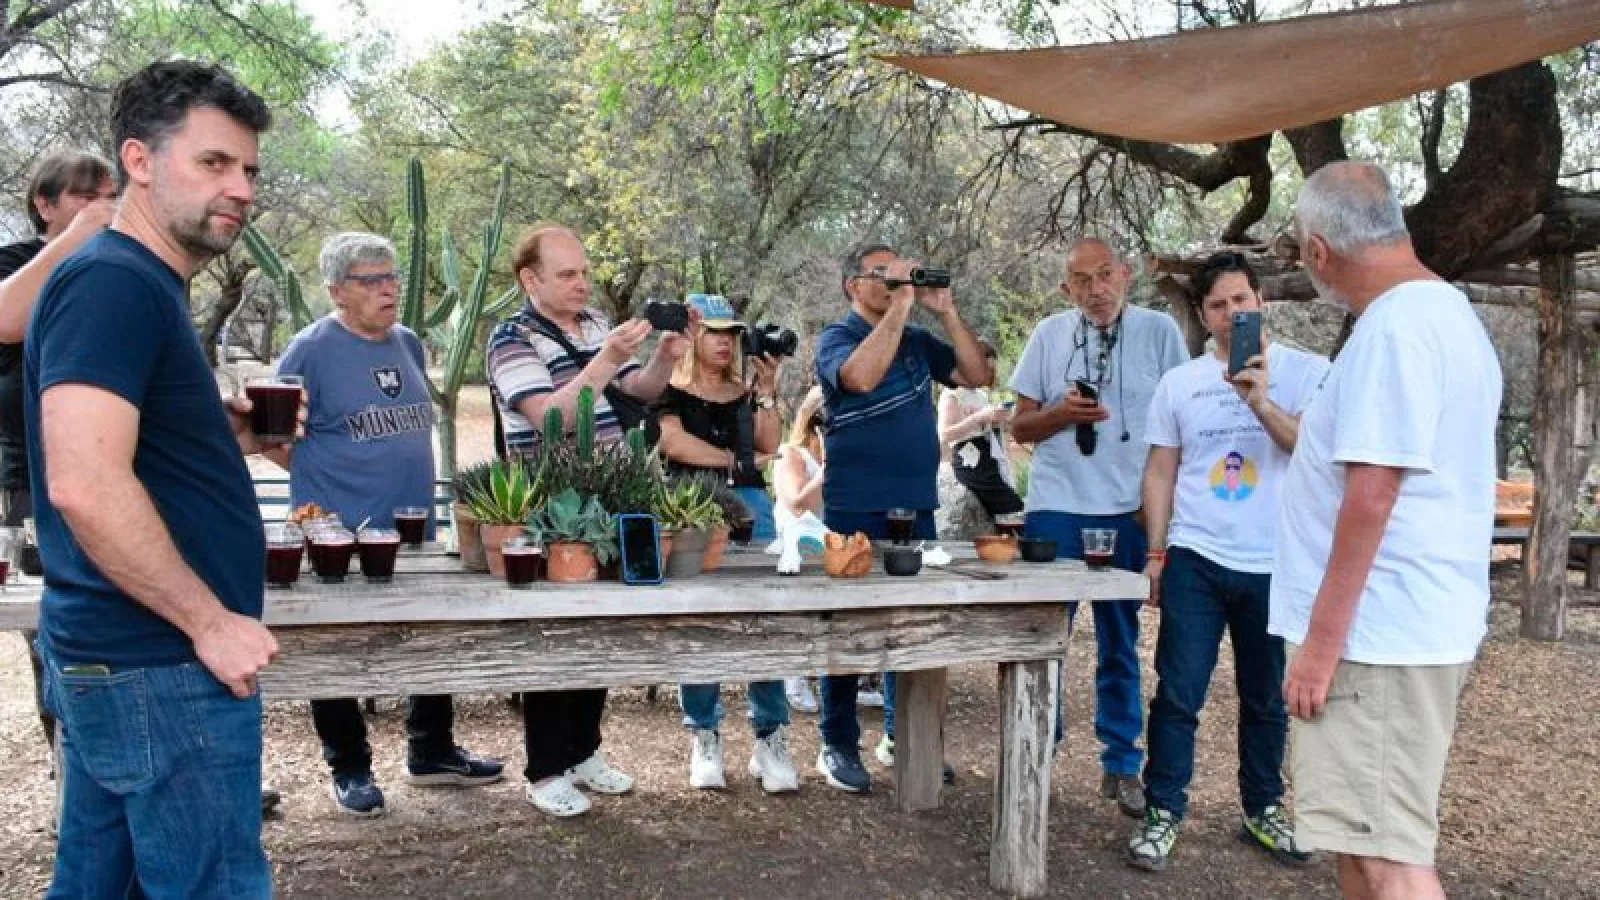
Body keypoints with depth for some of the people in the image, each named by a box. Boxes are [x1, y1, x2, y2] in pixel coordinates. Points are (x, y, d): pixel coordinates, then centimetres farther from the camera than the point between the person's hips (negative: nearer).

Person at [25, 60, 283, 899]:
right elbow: (85, 484, -27)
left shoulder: (137, 285, 14)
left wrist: (230, 435, 8)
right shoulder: (114, 282, -17)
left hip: (109, 657, 10)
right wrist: (212, 622, -19)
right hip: (160, 668, -10)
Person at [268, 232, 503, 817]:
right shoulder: (312, 349, -11)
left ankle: (432, 752, 32)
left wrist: (409, 479, 13)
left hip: (416, 531, 6)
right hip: (341, 539, -6)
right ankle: (350, 770, 24)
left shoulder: (409, 343, 9)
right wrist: (325, 481, -6)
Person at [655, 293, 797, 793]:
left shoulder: (746, 391, 19)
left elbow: (768, 447, 7)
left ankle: (771, 737, -1)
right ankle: (704, 737, 8)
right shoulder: (672, 390, 6)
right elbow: (675, 444, -10)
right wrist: (738, 460, 0)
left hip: (749, 503, 3)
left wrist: (767, 390, -1)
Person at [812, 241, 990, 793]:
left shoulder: (918, 341, 12)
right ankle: (838, 746, 13)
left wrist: (946, 311, -3)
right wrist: (899, 307, -19)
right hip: (856, 509, -5)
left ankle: (901, 737, 25)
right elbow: (862, 376, -26)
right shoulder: (836, 338, -4)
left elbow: (978, 375, 5)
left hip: (916, 506, 6)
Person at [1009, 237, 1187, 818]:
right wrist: (1062, 413, -14)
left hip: (1132, 511, 0)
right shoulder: (1048, 335, 3)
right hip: (1055, 509, 0)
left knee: (1120, 644, 10)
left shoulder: (1159, 331, 1)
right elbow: (1020, 427, 6)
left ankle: (1122, 764, 21)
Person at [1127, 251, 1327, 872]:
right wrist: (1155, 553, 3)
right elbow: (1161, 473, 8)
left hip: (1276, 564, 0)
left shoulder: (1307, 372, 1)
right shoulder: (1179, 382, 6)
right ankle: (1163, 813, 10)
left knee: (1267, 698, 12)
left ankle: (1264, 809, 28)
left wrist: (1261, 402, -24)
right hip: (1195, 560, 1)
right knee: (1178, 693, 0)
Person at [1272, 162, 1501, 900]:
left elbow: (1371, 494, -23)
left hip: (1378, 635, -11)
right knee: (1364, 837, 18)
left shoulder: (1393, 325, -18)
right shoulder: (1446, 313, 16)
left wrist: (1321, 641, -20)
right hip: (1401, 626, 11)